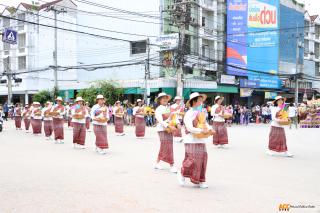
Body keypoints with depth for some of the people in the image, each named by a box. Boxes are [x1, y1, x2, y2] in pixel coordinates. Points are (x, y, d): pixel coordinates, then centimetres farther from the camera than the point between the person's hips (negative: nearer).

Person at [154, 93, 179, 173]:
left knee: (163, 148, 12)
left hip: (170, 130, 6)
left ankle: (157, 163, 25)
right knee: (167, 148, -8)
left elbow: (174, 117, 5)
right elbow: (160, 121, -16)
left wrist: (178, 124, -15)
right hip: (162, 130, -6)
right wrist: (169, 126, -27)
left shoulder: (169, 108, 11)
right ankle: (172, 165, -5)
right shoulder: (158, 109, -6)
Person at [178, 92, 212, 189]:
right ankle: (182, 174, 15)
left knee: (202, 159, 5)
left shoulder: (201, 113, 16)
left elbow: (206, 124, 17)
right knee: (193, 159, -9)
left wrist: (209, 129, -5)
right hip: (192, 140, -8)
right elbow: (189, 128, -18)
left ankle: (199, 181, 15)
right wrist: (201, 131, -25)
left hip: (201, 140, 8)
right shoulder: (189, 114, -9)